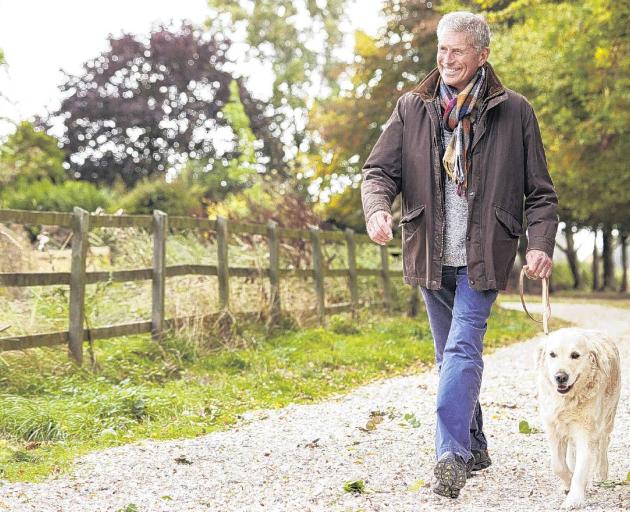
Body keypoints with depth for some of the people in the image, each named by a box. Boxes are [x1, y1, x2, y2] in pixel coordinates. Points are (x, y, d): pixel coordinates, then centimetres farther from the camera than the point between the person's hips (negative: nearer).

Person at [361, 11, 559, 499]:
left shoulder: (514, 112, -1)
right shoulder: (412, 108, 4)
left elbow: (541, 192, 2)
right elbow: (380, 170, 1)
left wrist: (541, 244, -12)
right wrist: (377, 208, -20)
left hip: (483, 257, -4)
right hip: (431, 257, 4)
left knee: (462, 349, -17)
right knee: (451, 356, 13)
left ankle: (452, 456, -21)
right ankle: (474, 447, 27)